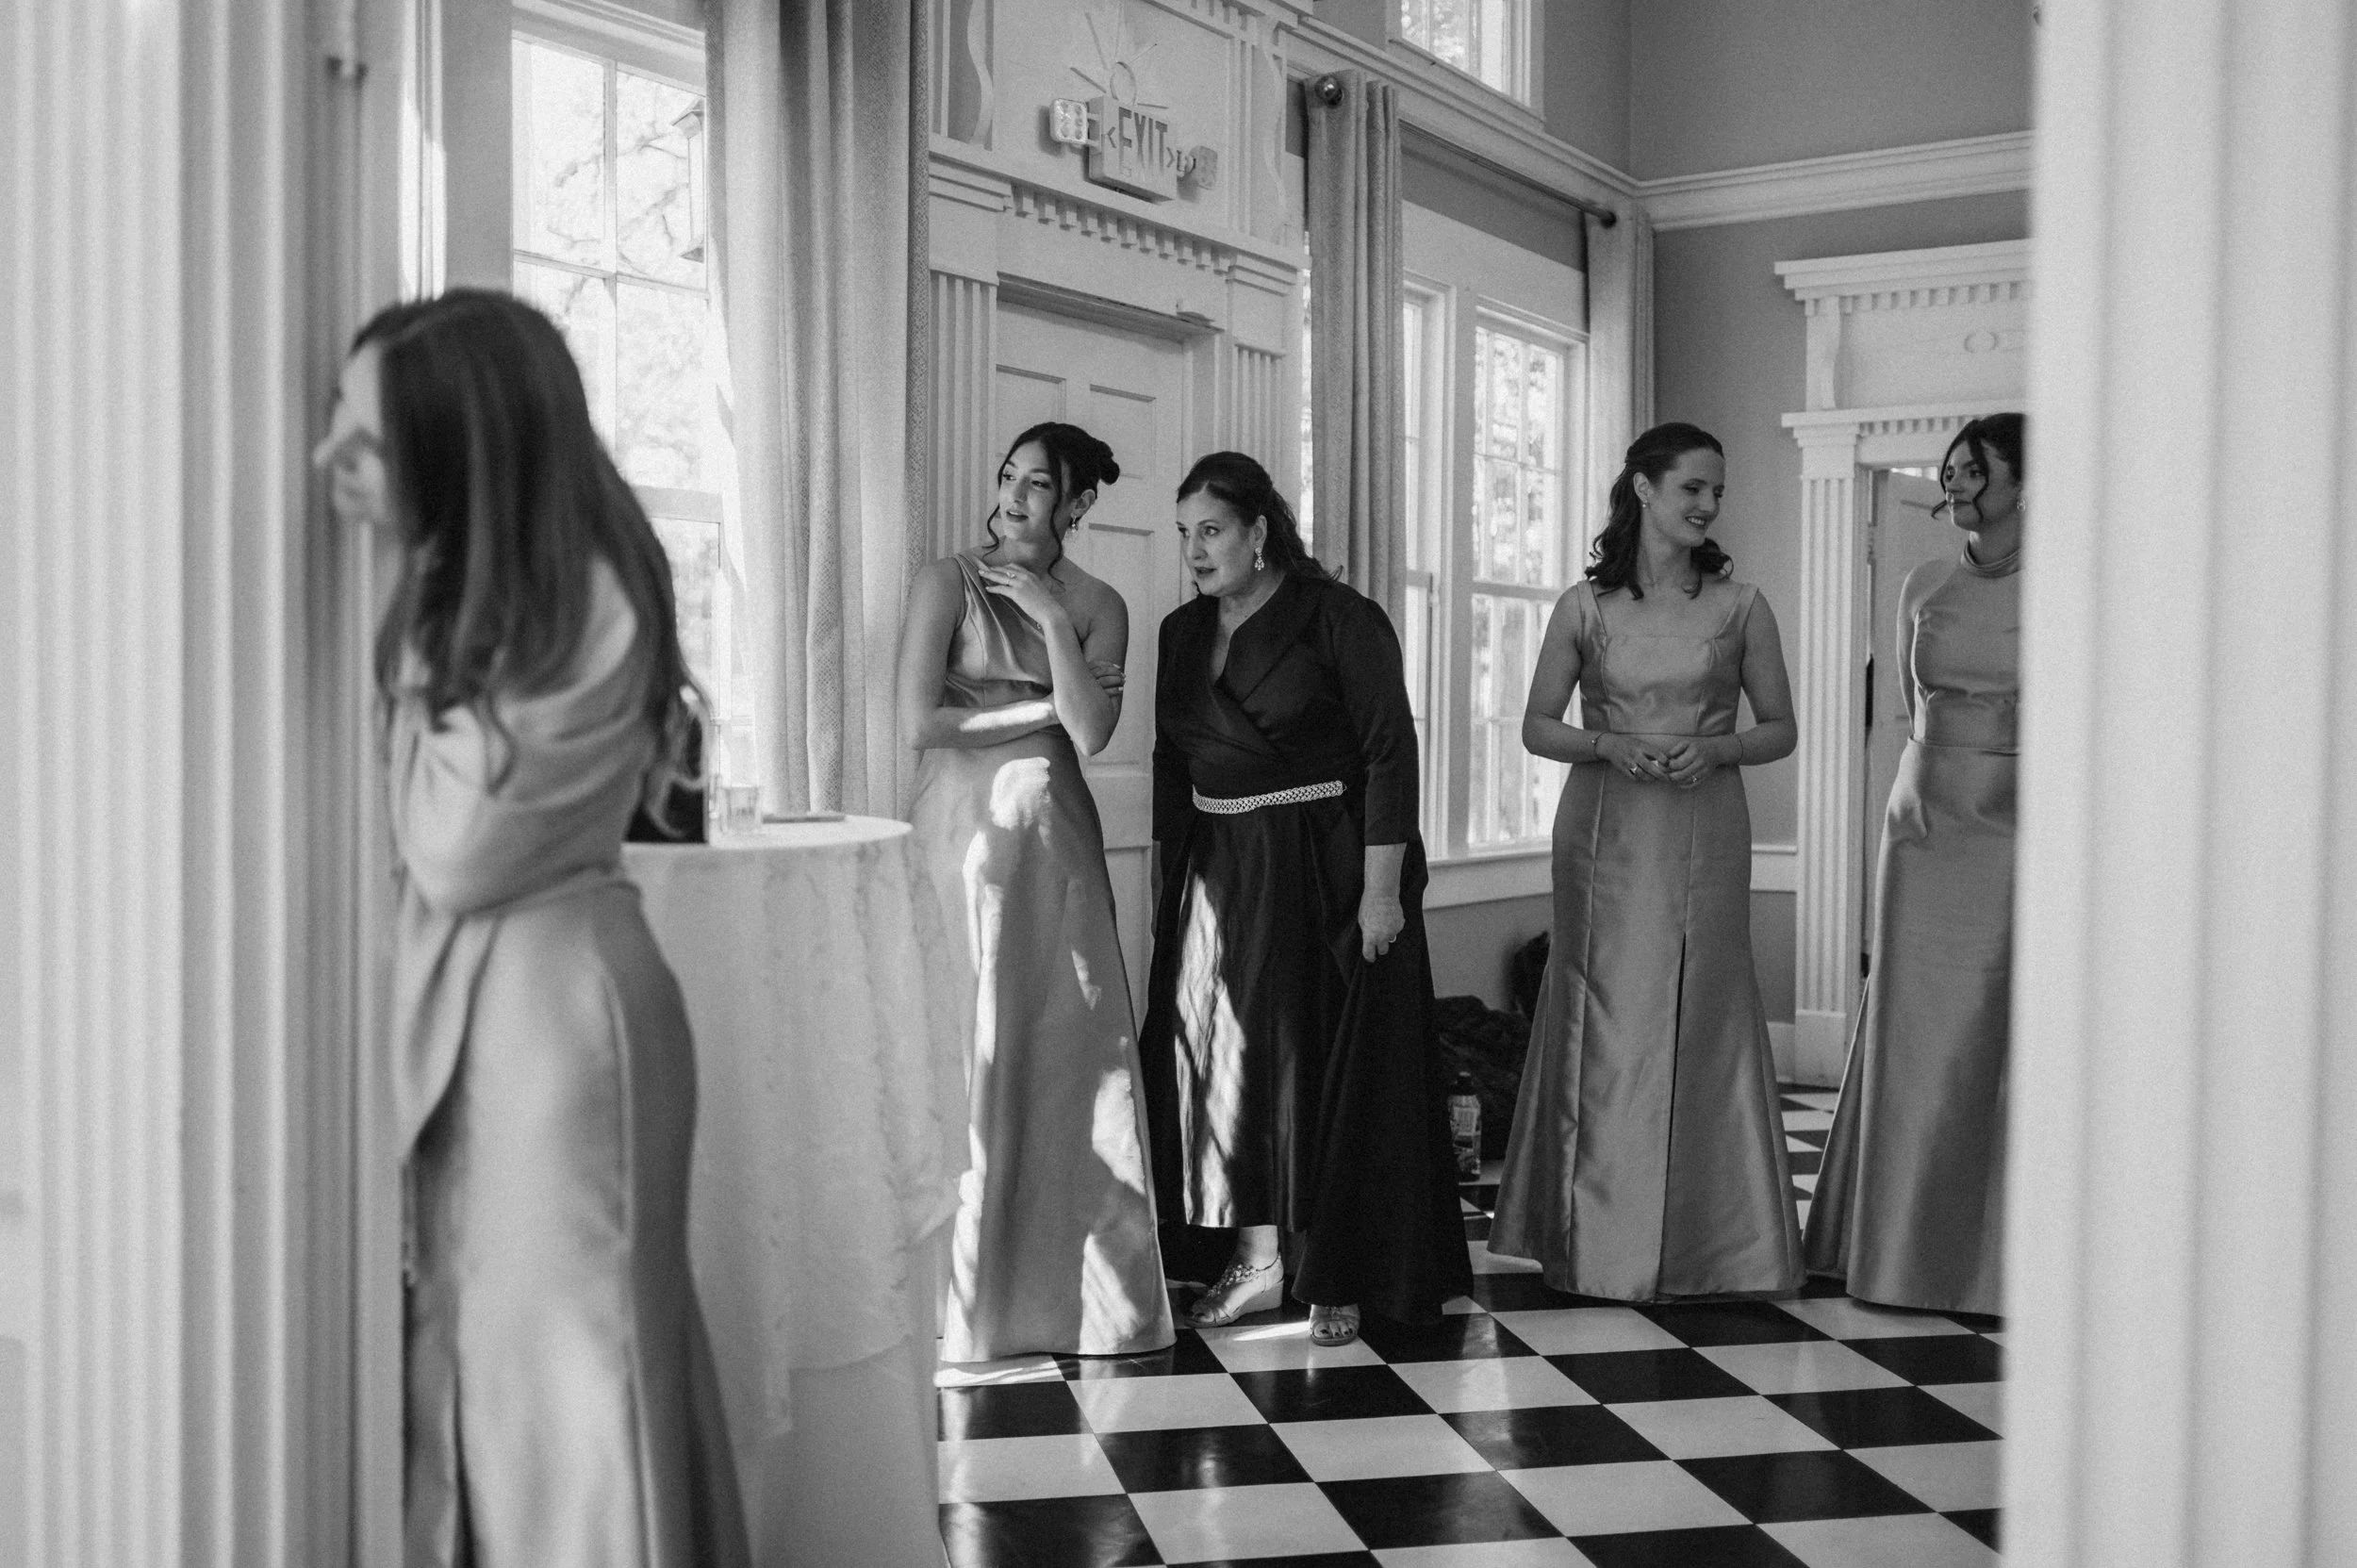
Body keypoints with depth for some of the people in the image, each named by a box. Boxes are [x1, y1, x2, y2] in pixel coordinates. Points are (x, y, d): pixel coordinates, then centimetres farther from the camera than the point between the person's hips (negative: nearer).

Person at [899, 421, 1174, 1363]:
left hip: (1057, 836, 3)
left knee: (1078, 1046, 2)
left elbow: (1091, 732, -6)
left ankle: (1077, 1283, 15)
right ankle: (969, 1296, 9)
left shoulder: (1097, 606, 8)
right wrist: (1041, 709, -6)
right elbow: (918, 723, -11)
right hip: (966, 828, -3)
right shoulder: (950, 582, -1)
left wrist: (1051, 618, -11)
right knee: (977, 1051, -3)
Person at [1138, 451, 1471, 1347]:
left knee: (1336, 1065, 0)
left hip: (1326, 867, -6)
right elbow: (1170, 763, 14)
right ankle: (1258, 1257, 17)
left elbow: (1390, 752, -13)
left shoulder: (1339, 619, -10)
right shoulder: (1182, 632, 9)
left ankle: (1340, 1279, 10)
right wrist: (1167, 871, 9)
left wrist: (1382, 889, -17)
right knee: (1230, 1055, 6)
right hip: (1219, 872, 6)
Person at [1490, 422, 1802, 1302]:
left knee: (1701, 1021, 1)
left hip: (1705, 833, 0)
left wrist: (1715, 749, -11)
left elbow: (1780, 729, 8)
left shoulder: (1739, 606, 5)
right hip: (1607, 832, 0)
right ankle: (1600, 1239, 13)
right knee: (1607, 1024, 2)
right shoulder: (1585, 607, 3)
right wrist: (1611, 747, -11)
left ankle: (1706, 1240, 13)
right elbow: (1538, 726, 7)